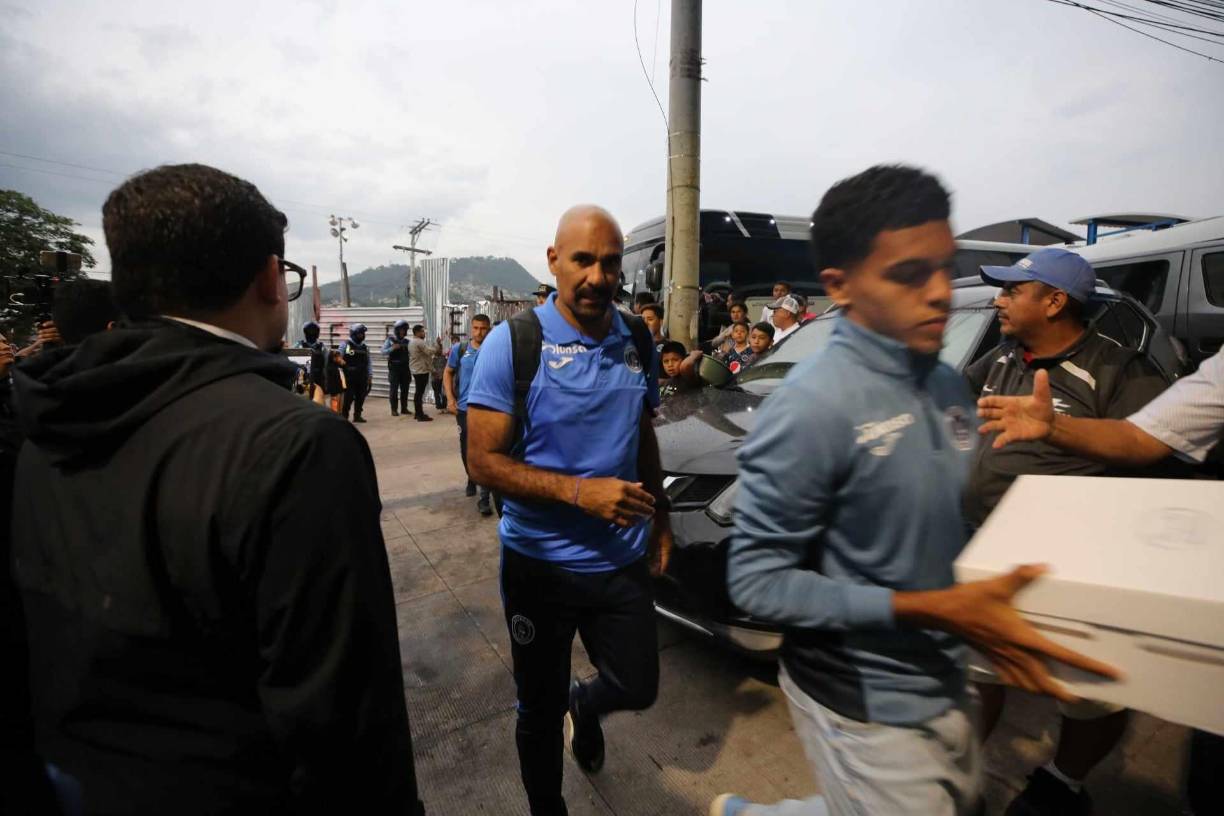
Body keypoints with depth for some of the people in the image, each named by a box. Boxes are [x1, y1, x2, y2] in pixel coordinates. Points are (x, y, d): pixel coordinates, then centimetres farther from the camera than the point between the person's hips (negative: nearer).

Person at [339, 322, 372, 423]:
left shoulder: (365, 347, 12)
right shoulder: (345, 345, -2)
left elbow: (369, 362, 12)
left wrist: (370, 376, 6)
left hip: (362, 378, 5)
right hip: (349, 377, -4)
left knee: (360, 397, 8)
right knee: (348, 397, -5)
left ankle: (357, 415, 20)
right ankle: (344, 416, 7)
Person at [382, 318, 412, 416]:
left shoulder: (407, 342, 8)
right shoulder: (390, 340, 0)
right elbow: (383, 351, -8)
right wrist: (392, 348, -22)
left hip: (405, 368, 3)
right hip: (394, 368, -3)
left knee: (405, 389, 6)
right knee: (394, 389, -1)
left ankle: (404, 408, 15)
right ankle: (394, 409, 4)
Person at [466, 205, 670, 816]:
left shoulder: (637, 342, 2)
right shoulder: (513, 342, -14)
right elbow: (483, 460, -16)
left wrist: (659, 517, 11)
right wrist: (580, 490, -26)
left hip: (622, 560, 4)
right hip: (541, 564, -3)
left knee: (638, 688, 16)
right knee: (540, 710, 15)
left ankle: (585, 705, 52)